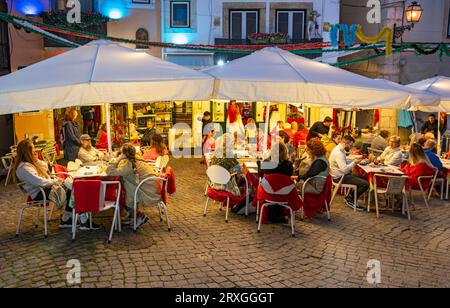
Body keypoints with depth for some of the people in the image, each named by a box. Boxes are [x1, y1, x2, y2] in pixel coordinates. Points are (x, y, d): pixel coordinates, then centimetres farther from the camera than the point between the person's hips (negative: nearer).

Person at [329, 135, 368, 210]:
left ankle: (350, 196, 20)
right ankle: (350, 199, 3)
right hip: (340, 178, -11)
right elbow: (344, 169, -31)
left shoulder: (340, 149, 8)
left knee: (364, 178, 21)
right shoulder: (338, 153, -25)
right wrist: (354, 163, -17)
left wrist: (354, 161, 3)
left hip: (343, 174, 11)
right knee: (365, 184, -15)